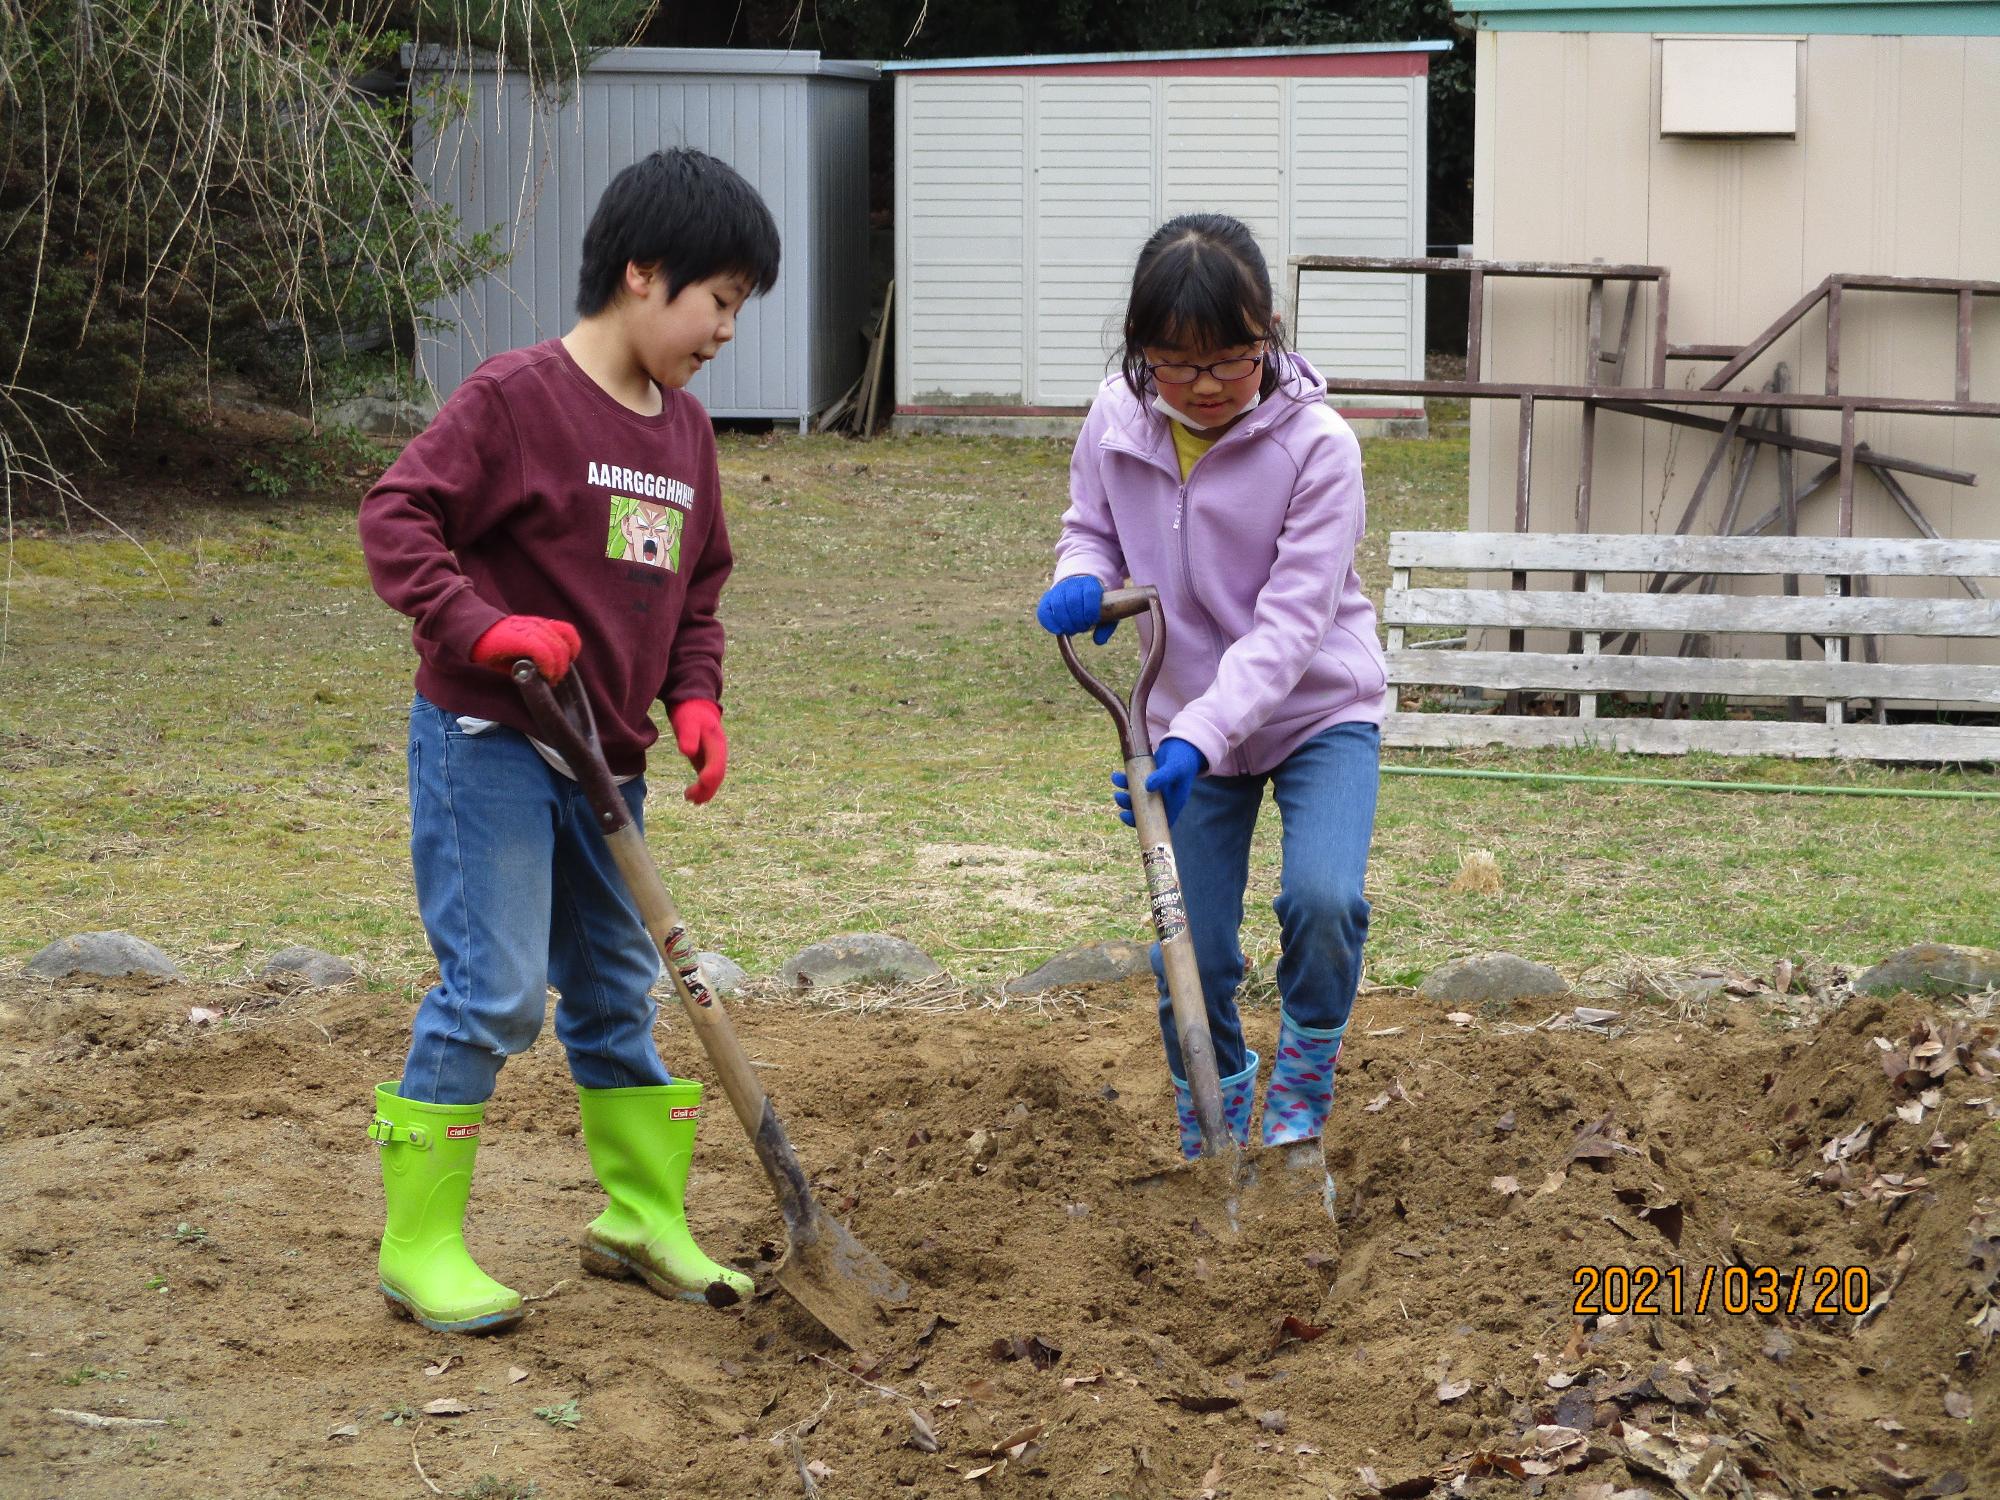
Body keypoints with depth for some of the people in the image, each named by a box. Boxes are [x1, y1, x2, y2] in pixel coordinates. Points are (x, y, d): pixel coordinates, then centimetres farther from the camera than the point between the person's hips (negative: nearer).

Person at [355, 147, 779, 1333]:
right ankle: (420, 1245, -2)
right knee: (494, 990, -10)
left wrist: (694, 700, 4)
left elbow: (697, 587, 20)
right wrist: (483, 625, -28)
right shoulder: (517, 396, -13)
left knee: (619, 989, 16)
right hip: (488, 742, -8)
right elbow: (398, 518, -16)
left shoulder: (684, 429, 11)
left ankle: (644, 1216, 30)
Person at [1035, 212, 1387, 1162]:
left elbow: (1291, 624, -26)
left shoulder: (1315, 445, -23)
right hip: (1189, 724, 4)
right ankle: (1211, 1135, 26)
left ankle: (1301, 1092, 0)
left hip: (1317, 706, -3)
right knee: (1192, 954, 3)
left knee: (1322, 901, -26)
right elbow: (1091, 529, 9)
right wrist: (1080, 581, -17)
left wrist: (1199, 738, -36)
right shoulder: (1117, 421, -10)